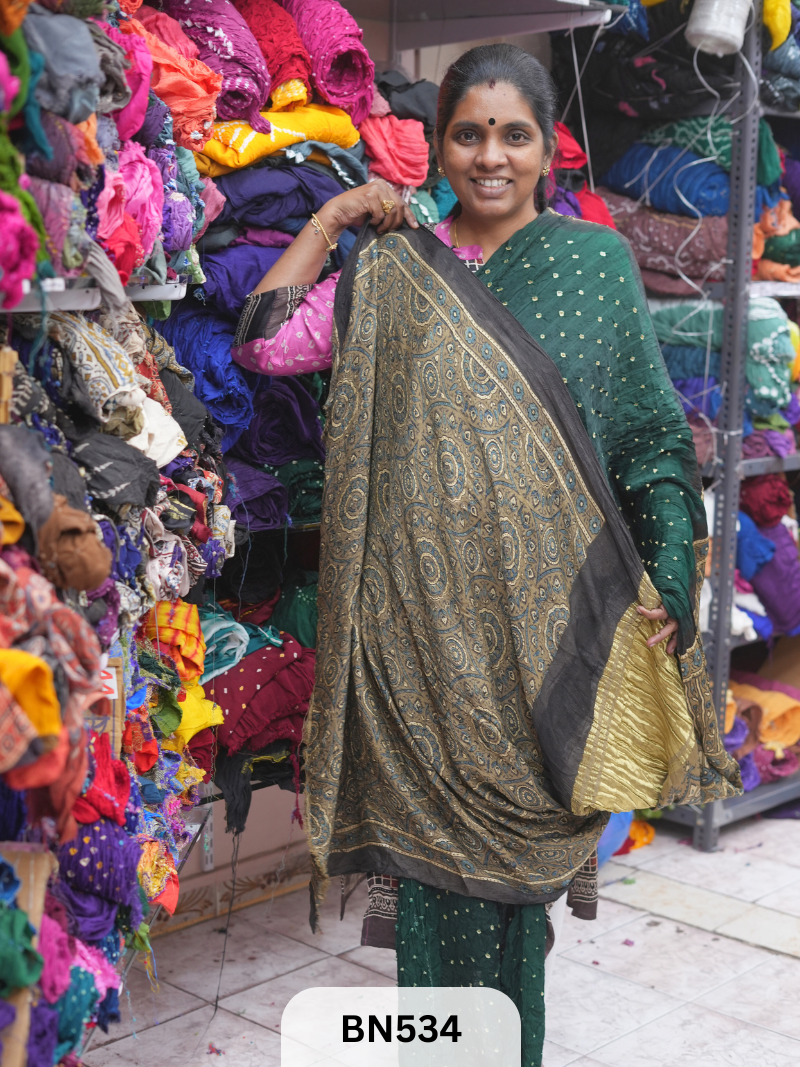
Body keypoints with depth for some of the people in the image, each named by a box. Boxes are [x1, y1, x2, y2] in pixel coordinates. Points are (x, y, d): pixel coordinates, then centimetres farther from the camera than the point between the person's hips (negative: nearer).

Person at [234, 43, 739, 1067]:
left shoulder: (595, 261, 3)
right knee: (430, 814, 5)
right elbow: (263, 342, 1)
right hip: (421, 599, 1)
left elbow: (651, 428, 3)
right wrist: (328, 221, 1)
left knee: (517, 813, 8)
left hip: (540, 600, 0)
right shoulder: (391, 272, 6)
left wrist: (661, 579, -4)